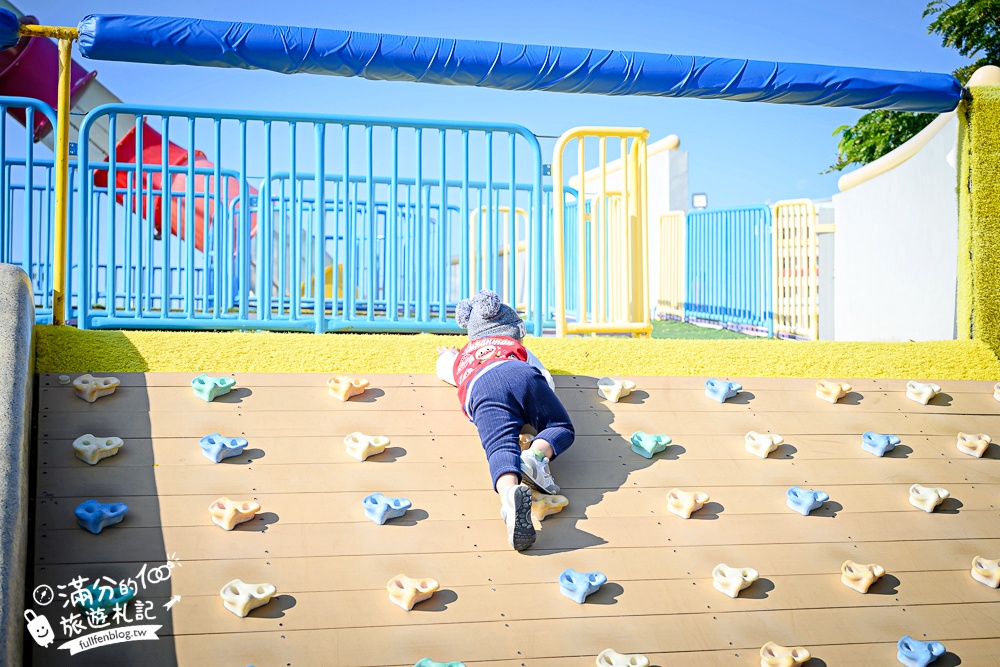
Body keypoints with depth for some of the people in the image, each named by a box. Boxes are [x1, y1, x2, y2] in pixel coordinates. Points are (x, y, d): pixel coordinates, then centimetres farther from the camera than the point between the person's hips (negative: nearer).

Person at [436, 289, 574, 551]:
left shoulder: (461, 357, 46)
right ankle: (536, 455, -21)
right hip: (520, 374, 0)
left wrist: (447, 355, 90)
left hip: (480, 387, 0)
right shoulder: (517, 348, 41)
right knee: (562, 428, 14)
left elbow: (442, 368, 68)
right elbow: (547, 380, 29)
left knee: (502, 449, -22)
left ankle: (511, 491, -57)